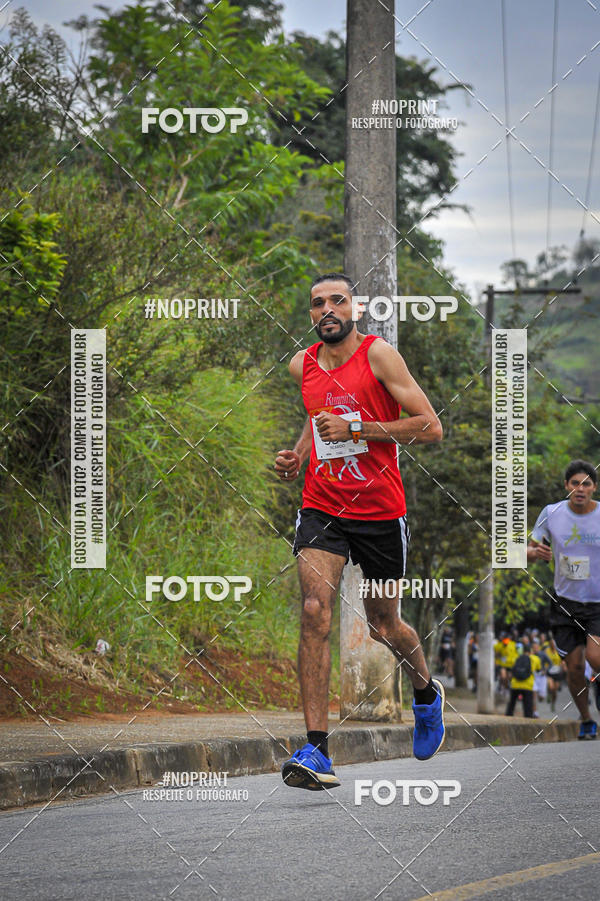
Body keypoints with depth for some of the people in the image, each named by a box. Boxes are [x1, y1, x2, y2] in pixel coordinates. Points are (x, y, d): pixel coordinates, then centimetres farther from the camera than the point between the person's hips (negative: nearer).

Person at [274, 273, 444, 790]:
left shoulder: (379, 355, -10)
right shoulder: (303, 366, 6)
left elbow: (430, 427, -14)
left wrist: (355, 428, -19)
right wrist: (298, 456, 10)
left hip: (381, 511, -3)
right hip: (322, 508, 3)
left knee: (382, 625, 13)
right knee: (315, 612, -18)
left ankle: (428, 695, 47)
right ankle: (317, 751, -22)